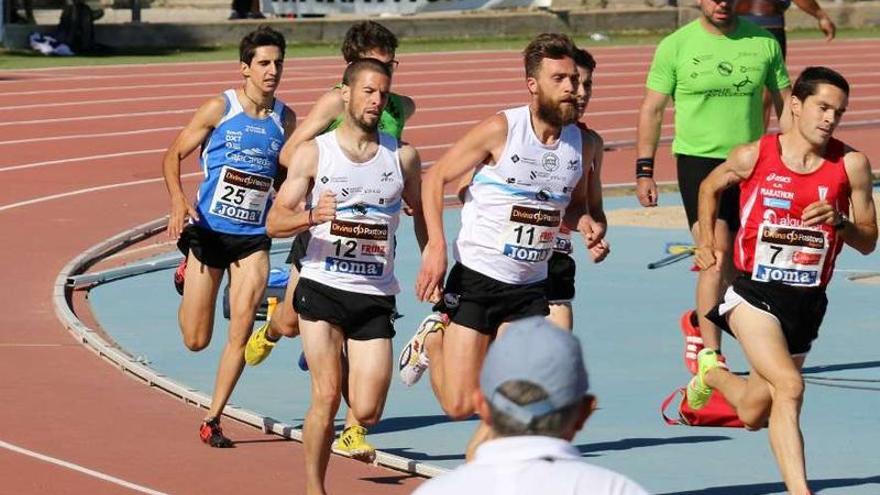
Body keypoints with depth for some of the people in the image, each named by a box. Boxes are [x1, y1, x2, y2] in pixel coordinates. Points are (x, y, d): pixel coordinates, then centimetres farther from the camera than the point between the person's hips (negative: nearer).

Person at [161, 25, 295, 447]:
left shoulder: (285, 119, 4)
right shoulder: (219, 109, -6)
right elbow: (173, 156, -1)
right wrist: (179, 202, -16)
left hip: (254, 239, 2)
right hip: (208, 232, -2)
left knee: (240, 334, -9)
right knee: (196, 340, 4)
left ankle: (213, 419, 4)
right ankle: (187, 273, 38)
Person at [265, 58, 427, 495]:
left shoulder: (402, 157, 5)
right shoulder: (313, 153, 0)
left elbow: (422, 213, 19)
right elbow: (274, 222, -4)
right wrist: (312, 217, -24)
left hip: (376, 298, 2)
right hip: (322, 290, -2)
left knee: (367, 410, -6)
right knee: (326, 396, -12)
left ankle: (352, 428, 31)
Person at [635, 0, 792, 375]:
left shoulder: (764, 43, 5)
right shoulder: (676, 46, -2)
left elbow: (785, 104, 12)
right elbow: (652, 109, 3)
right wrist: (644, 171, 0)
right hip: (698, 160, -3)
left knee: (739, 265, 9)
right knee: (717, 255, -16)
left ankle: (699, 322, 37)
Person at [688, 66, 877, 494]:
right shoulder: (754, 157, -7)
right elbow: (710, 187, 15)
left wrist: (838, 221, -18)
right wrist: (706, 241, 8)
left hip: (807, 302, 3)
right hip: (753, 293, -3)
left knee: (754, 414, 15)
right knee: (789, 386, -26)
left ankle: (712, 374, 48)